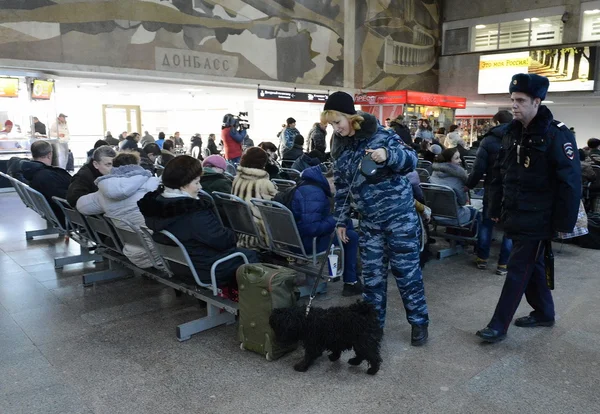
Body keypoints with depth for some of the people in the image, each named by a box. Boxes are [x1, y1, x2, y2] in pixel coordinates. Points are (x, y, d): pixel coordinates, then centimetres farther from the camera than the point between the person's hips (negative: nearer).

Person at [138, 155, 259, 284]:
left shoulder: (155, 202, -5)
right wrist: (232, 235, -4)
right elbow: (223, 240, -25)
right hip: (207, 269, -9)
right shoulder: (193, 212, -32)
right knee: (251, 256, 10)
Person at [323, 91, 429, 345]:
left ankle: (419, 322, 22)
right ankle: (373, 323, 24)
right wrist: (341, 220, 11)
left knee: (406, 270, 4)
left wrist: (388, 155, -35)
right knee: (372, 274, 9)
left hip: (399, 216, -5)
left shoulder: (379, 135, -12)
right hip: (369, 222, 5)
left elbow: (411, 160, -15)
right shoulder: (340, 149, 5)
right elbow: (341, 188, 12)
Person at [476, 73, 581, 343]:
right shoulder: (512, 133, 8)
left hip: (537, 220, -7)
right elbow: (499, 174, 12)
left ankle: (498, 326, 5)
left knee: (518, 270, -3)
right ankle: (544, 313, 35)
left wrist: (565, 222, -14)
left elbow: (570, 182, -14)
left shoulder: (557, 135, -13)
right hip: (515, 216, 7)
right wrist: (495, 209, 12)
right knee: (532, 266, 18)